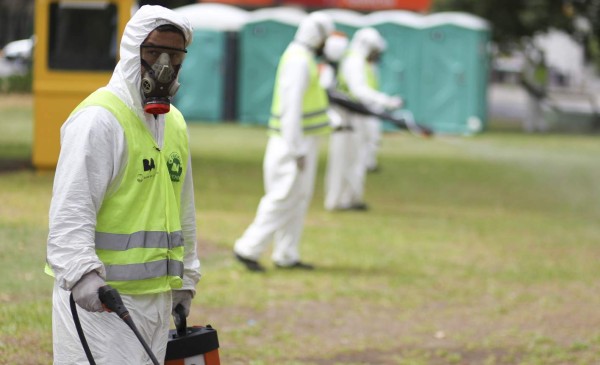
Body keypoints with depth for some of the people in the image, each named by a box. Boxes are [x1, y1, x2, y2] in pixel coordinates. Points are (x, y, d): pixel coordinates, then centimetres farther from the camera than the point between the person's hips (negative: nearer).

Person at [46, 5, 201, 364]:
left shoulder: (175, 122, 16)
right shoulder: (99, 119, -13)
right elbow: (71, 207, -20)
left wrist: (186, 277, 28)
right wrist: (82, 271, -32)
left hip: (157, 294, 9)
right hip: (98, 299, -8)